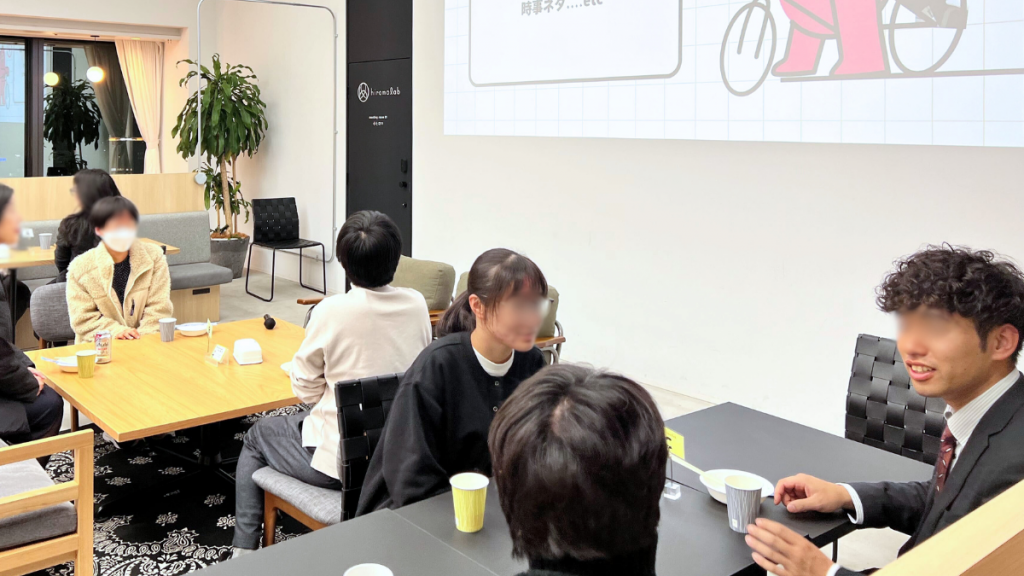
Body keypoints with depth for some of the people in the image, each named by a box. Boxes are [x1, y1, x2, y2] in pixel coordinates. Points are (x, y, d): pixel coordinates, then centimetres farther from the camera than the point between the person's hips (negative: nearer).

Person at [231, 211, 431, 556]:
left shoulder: (332, 311, -20)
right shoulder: (417, 304, -6)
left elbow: (306, 391, -9)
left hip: (341, 463, -5)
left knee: (257, 436, 24)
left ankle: (244, 552, 29)